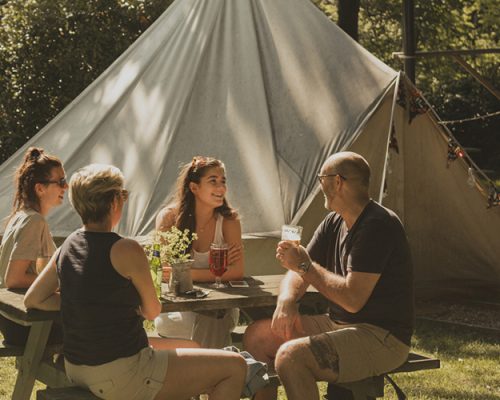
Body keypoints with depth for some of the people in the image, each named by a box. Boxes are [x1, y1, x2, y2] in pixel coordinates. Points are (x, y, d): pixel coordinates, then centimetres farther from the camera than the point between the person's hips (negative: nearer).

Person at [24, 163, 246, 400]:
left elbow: (33, 300, 13)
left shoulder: (67, 247, 4)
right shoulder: (126, 250, -18)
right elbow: (152, 312, -6)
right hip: (121, 376, -9)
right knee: (234, 367, -1)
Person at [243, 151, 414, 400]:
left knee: (290, 357, -30)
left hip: (382, 338, -10)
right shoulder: (334, 223, 11)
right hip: (339, 324, 10)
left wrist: (305, 265, -16)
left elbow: (353, 299, -26)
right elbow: (298, 273, 14)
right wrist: (286, 301, -10)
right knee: (257, 336, 5)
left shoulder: (377, 226, -19)